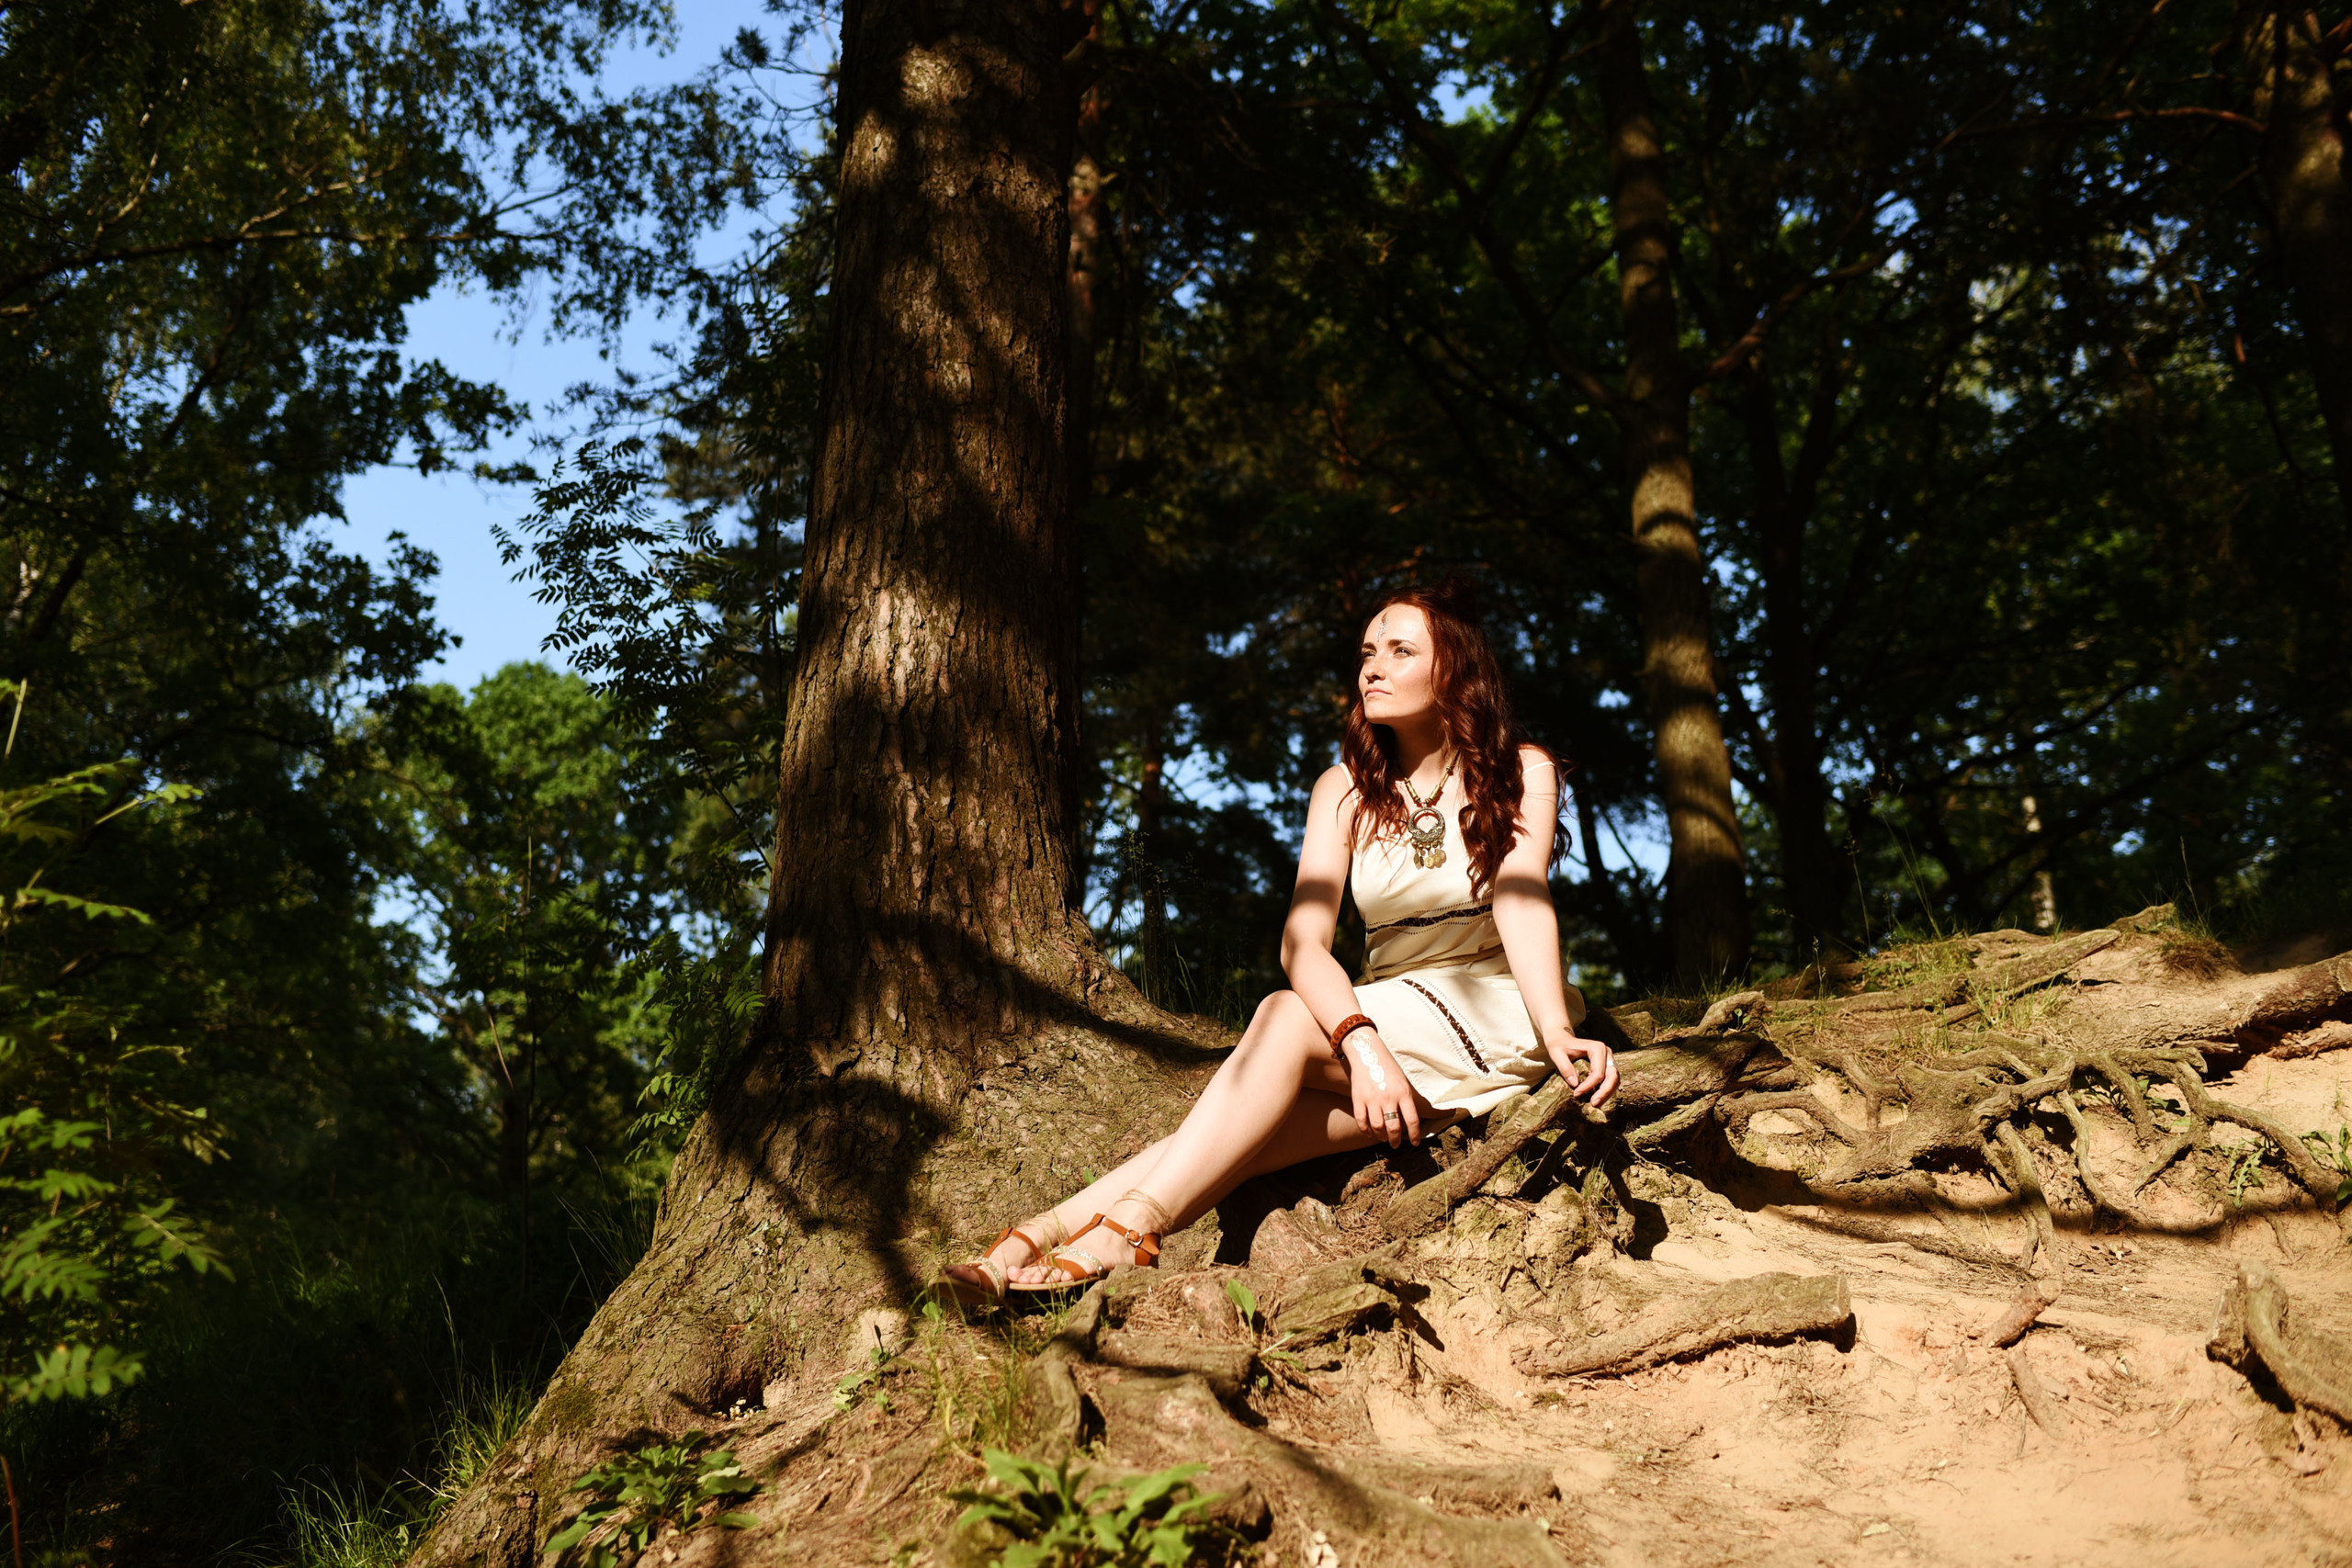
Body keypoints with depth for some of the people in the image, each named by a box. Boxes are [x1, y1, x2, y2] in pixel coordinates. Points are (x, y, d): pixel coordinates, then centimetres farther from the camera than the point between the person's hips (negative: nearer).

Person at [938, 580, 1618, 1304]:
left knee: (1286, 1021, -29)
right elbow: (1303, 941, -12)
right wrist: (1361, 1043, -32)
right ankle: (1034, 1242, -34)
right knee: (1247, 1131, -24)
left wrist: (1556, 1035, -38)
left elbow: (1523, 904, -19)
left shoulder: (1522, 773, -3)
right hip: (1381, 1020, 4)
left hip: (1493, 1016, -4)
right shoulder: (1347, 789, 3)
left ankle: (1129, 1229, -35)